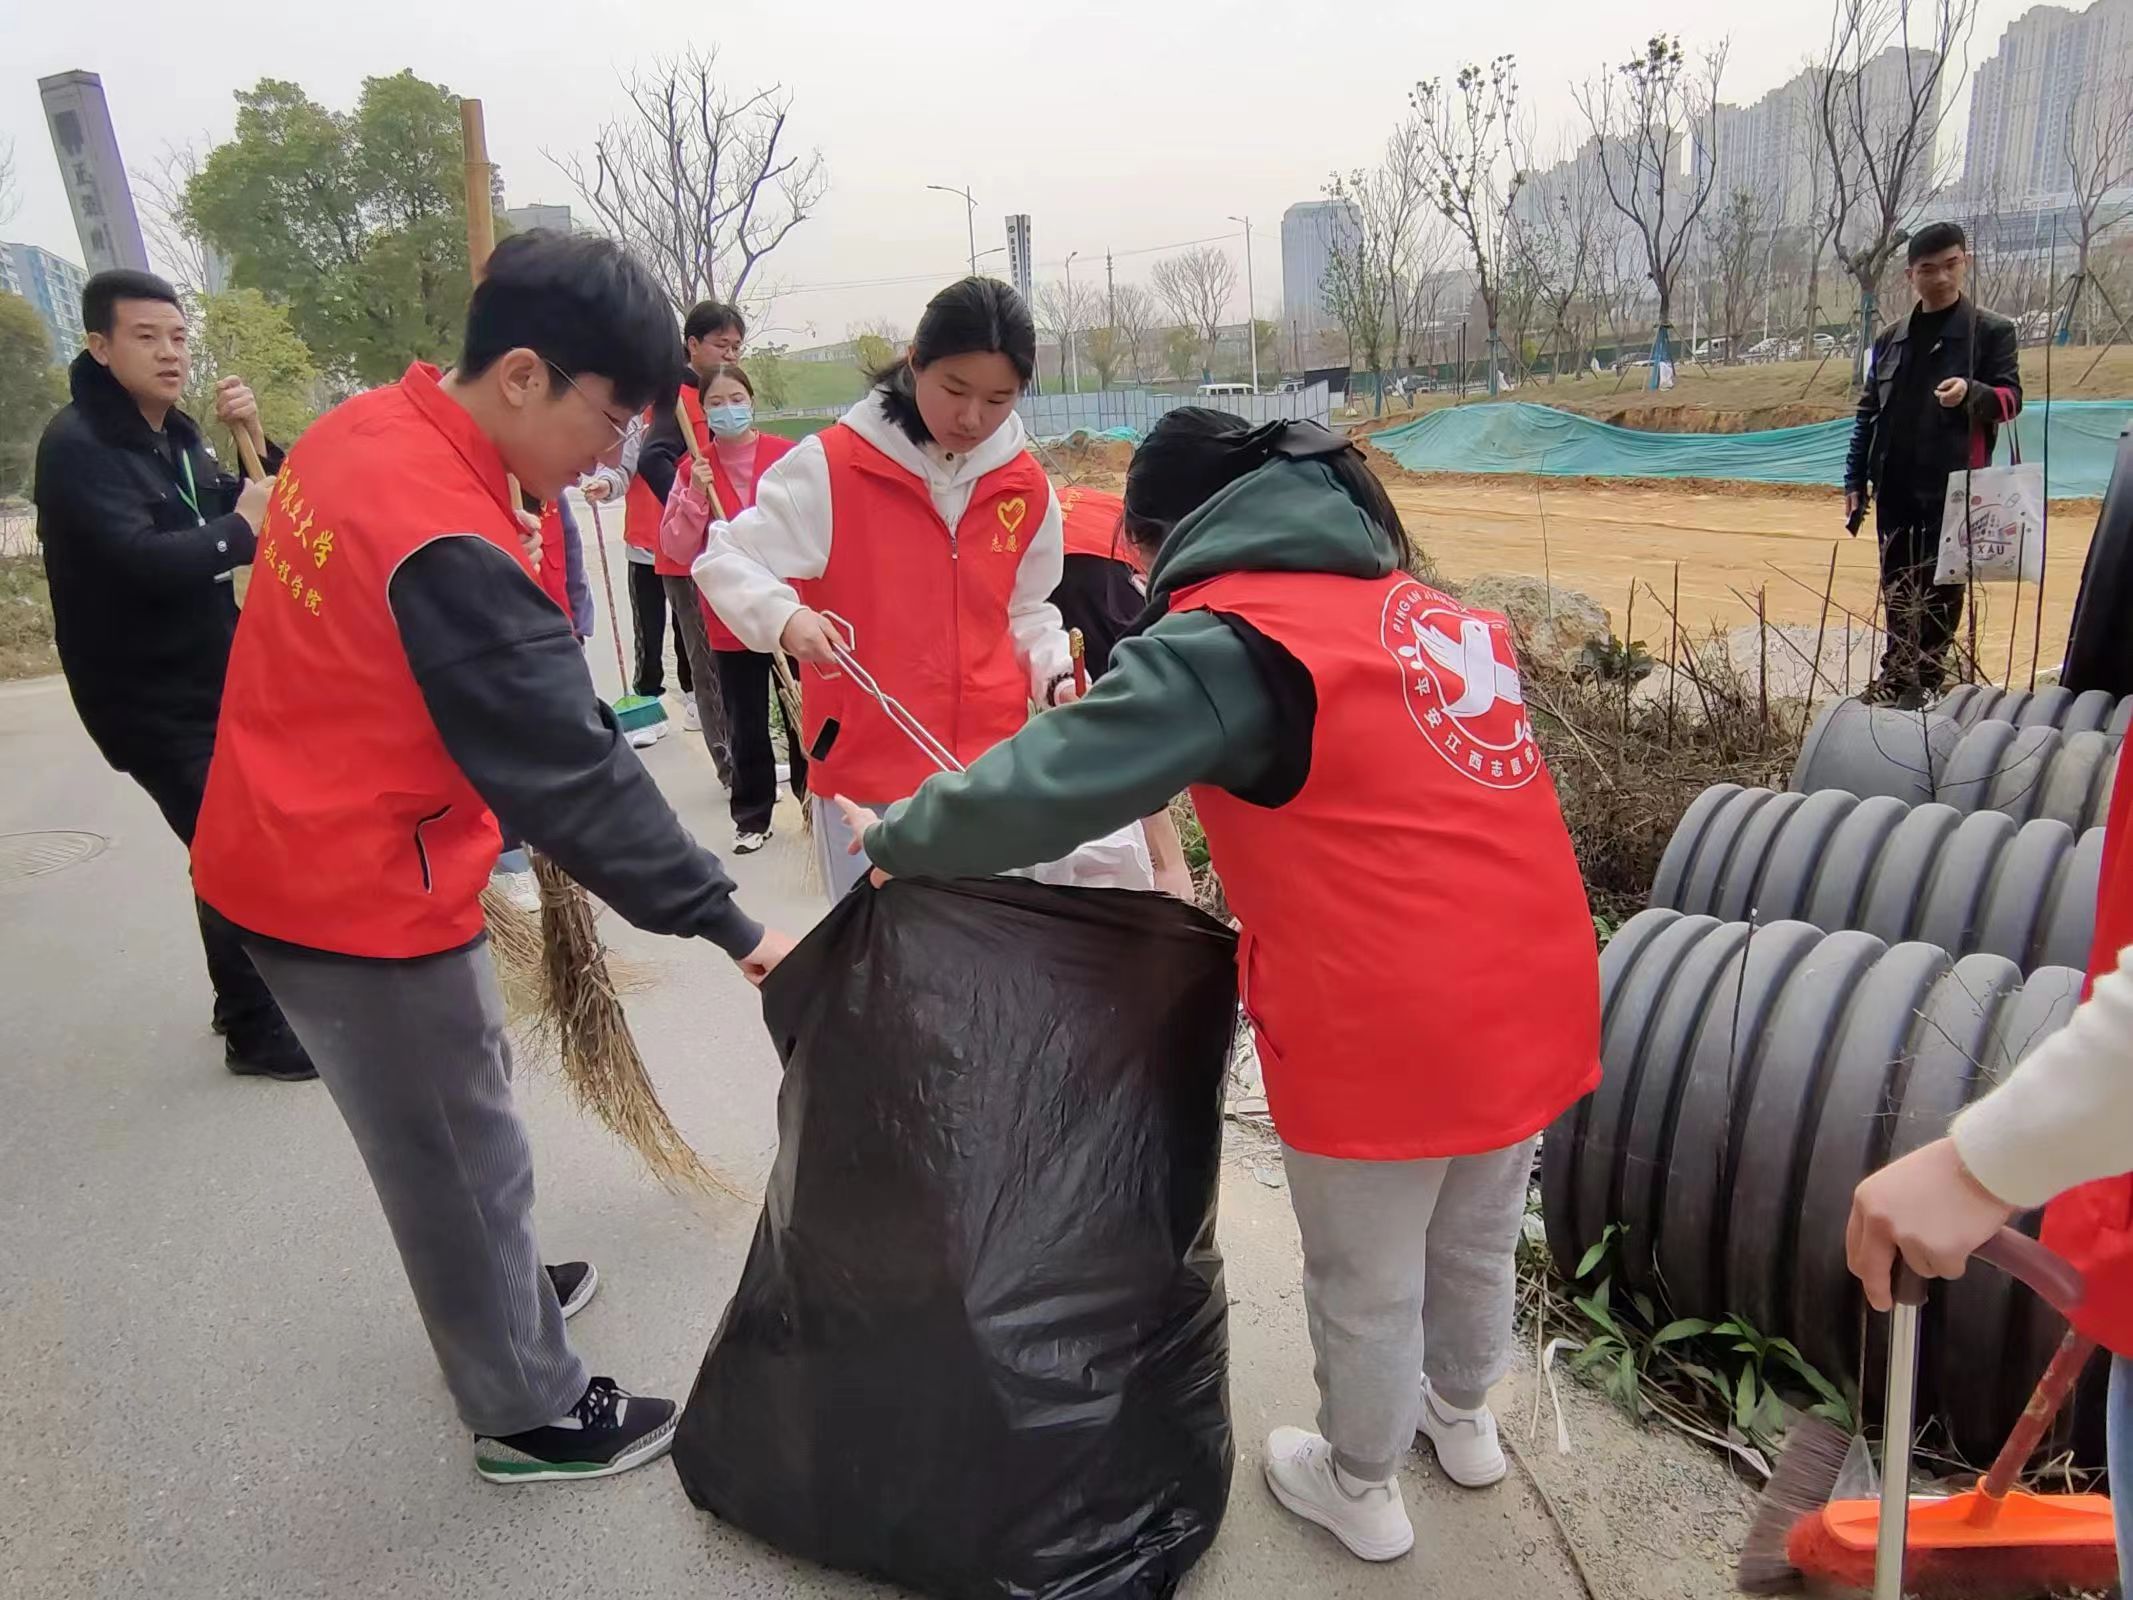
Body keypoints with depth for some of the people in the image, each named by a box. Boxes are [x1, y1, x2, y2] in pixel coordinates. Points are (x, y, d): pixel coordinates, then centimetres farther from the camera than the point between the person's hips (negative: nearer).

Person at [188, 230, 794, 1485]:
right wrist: (732, 926, -22)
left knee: (450, 1118, 25)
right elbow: (571, 774, -28)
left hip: (292, 849, 9)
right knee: (467, 1151, 8)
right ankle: (531, 1413, 28)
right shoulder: (450, 547, -29)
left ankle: (490, 1289, 48)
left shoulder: (364, 431, 1)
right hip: (363, 892, -9)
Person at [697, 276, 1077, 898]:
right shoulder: (833, 464, -10)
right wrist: (784, 618, -26)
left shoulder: (1025, 486, 4)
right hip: (866, 769, -4)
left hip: (991, 768, 4)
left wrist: (1054, 673, -3)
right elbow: (726, 558, -6)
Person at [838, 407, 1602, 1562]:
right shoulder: (1425, 606, 11)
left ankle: (1359, 1488, 42)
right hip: (1534, 998, 8)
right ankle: (1461, 1415, 55)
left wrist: (897, 838, 0)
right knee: (1478, 1239, 30)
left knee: (1365, 1282, 18)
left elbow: (1052, 785, -16)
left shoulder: (1227, 638, -13)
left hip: (1388, 1028, -7)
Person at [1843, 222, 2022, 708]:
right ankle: (1896, 673, 18)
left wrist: (1972, 392, -28)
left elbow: (2011, 397, -5)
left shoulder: (1991, 331, 0)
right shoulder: (1891, 338, 12)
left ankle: (1926, 680, 6)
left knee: (1941, 587, 0)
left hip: (1953, 487, -4)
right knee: (1896, 588, 9)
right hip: (1895, 487, 4)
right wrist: (1855, 480, 8)